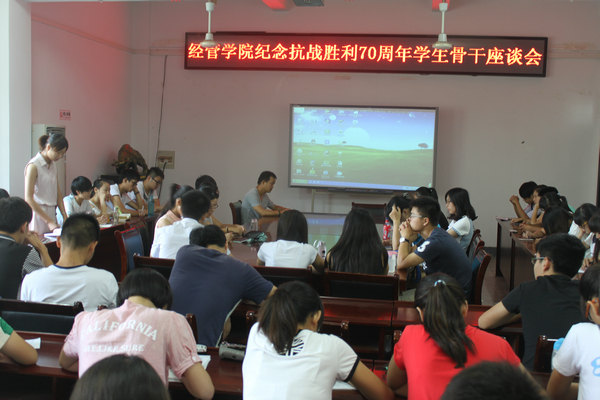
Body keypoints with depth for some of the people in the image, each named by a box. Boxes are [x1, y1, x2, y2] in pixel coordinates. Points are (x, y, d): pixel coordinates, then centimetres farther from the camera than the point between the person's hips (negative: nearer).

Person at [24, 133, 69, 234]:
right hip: (38, 213, -7)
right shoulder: (33, 166, -11)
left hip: (51, 214, 7)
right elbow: (28, 199, -16)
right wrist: (49, 221, -17)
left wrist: (65, 216, 2)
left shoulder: (53, 165, 12)